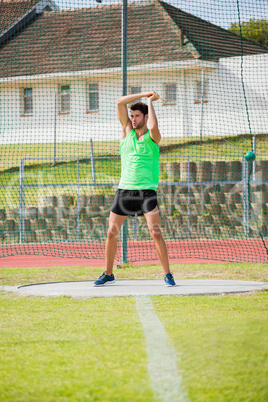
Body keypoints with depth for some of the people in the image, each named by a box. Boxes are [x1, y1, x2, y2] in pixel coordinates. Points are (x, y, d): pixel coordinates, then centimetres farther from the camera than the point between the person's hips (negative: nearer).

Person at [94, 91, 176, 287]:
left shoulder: (152, 137, -1)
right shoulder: (127, 130, 10)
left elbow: (154, 127, -26)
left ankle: (168, 274, -7)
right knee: (112, 232, 3)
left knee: (155, 232, -14)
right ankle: (108, 274, 16)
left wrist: (150, 101, -13)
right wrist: (144, 94, 0)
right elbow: (120, 102, 3)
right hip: (124, 190, 4)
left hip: (146, 191, -4)